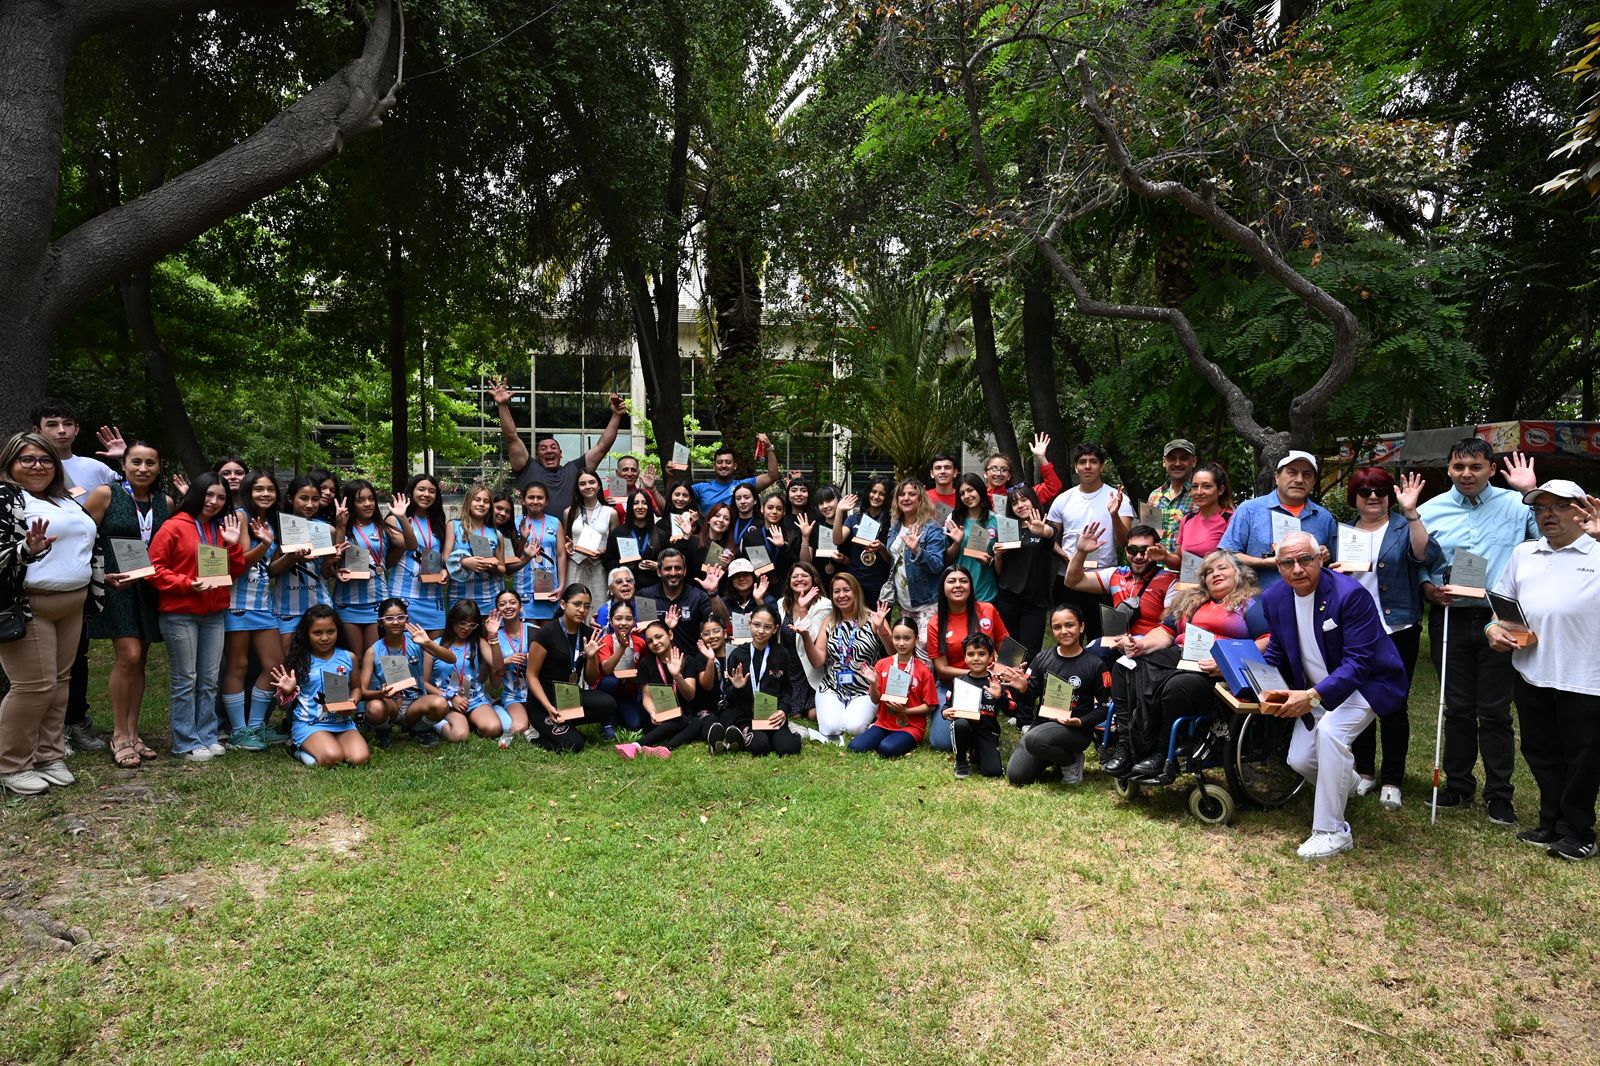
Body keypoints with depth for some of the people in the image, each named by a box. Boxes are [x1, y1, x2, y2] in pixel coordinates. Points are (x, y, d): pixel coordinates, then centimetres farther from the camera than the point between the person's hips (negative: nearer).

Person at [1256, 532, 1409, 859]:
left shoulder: (1350, 595, -26)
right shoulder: (1274, 598, -7)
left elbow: (1359, 661, -28)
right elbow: (1276, 653, 7)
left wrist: (1313, 696, -37)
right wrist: (1269, 690, -13)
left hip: (1363, 684, -6)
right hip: (1312, 692, 6)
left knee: (1330, 731, -32)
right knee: (1299, 760, -1)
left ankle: (1332, 831, -19)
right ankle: (1345, 783, 37)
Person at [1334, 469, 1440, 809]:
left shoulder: (1403, 527, -1)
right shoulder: (1343, 532, 10)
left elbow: (1427, 557, -21)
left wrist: (1411, 513, -27)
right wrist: (1334, 573, -8)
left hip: (1397, 630, -3)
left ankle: (1392, 780, 13)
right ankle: (1364, 771, 24)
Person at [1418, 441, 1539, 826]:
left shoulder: (1516, 505, -2)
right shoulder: (1430, 510, 3)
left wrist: (1532, 492, -17)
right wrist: (1430, 590, -9)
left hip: (1499, 620, -2)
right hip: (1450, 618, 2)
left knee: (1495, 711, 5)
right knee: (1457, 708, 13)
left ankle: (1499, 795, 17)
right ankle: (1458, 783, 26)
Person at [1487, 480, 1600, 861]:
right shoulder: (1522, 554, 14)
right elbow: (1501, 601, 21)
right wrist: (1494, 628, 2)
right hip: (1531, 675, 5)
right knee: (1541, 755, 16)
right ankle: (1551, 824, 30)